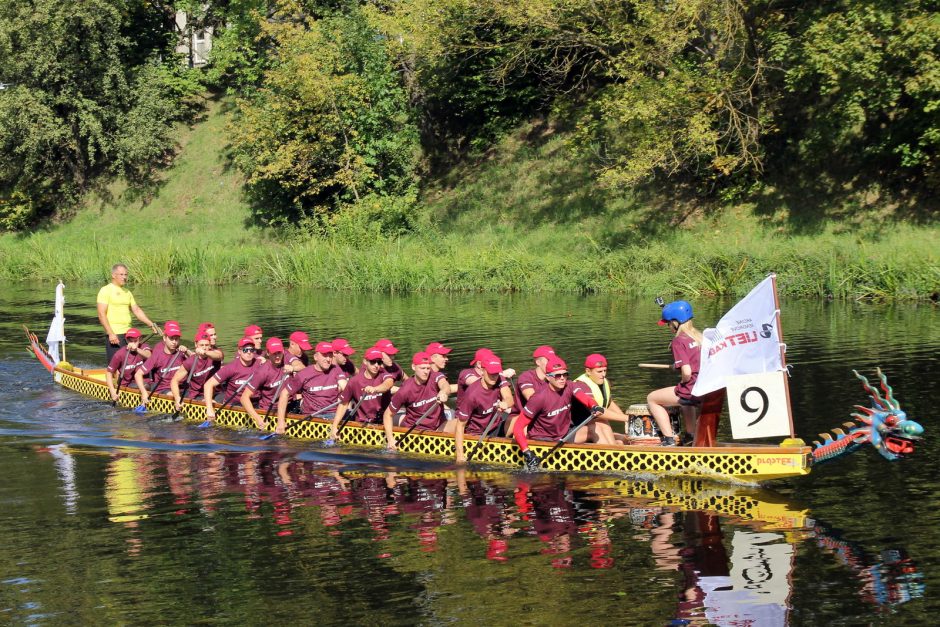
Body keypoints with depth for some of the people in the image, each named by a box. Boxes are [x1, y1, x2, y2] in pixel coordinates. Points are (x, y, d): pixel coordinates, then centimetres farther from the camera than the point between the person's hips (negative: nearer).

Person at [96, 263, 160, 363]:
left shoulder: (127, 292, 18)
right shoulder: (105, 290, -5)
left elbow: (137, 310, 21)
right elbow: (101, 314, -12)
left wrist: (151, 324, 10)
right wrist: (111, 333, -20)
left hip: (128, 333, 7)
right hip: (114, 335, -7)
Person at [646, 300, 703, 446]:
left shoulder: (679, 341, -12)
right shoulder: (700, 336, 10)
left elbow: (687, 372, -22)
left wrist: (683, 382, 0)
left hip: (691, 390, -8)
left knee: (652, 399, 12)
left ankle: (669, 439, 6)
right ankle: (690, 436, 43)